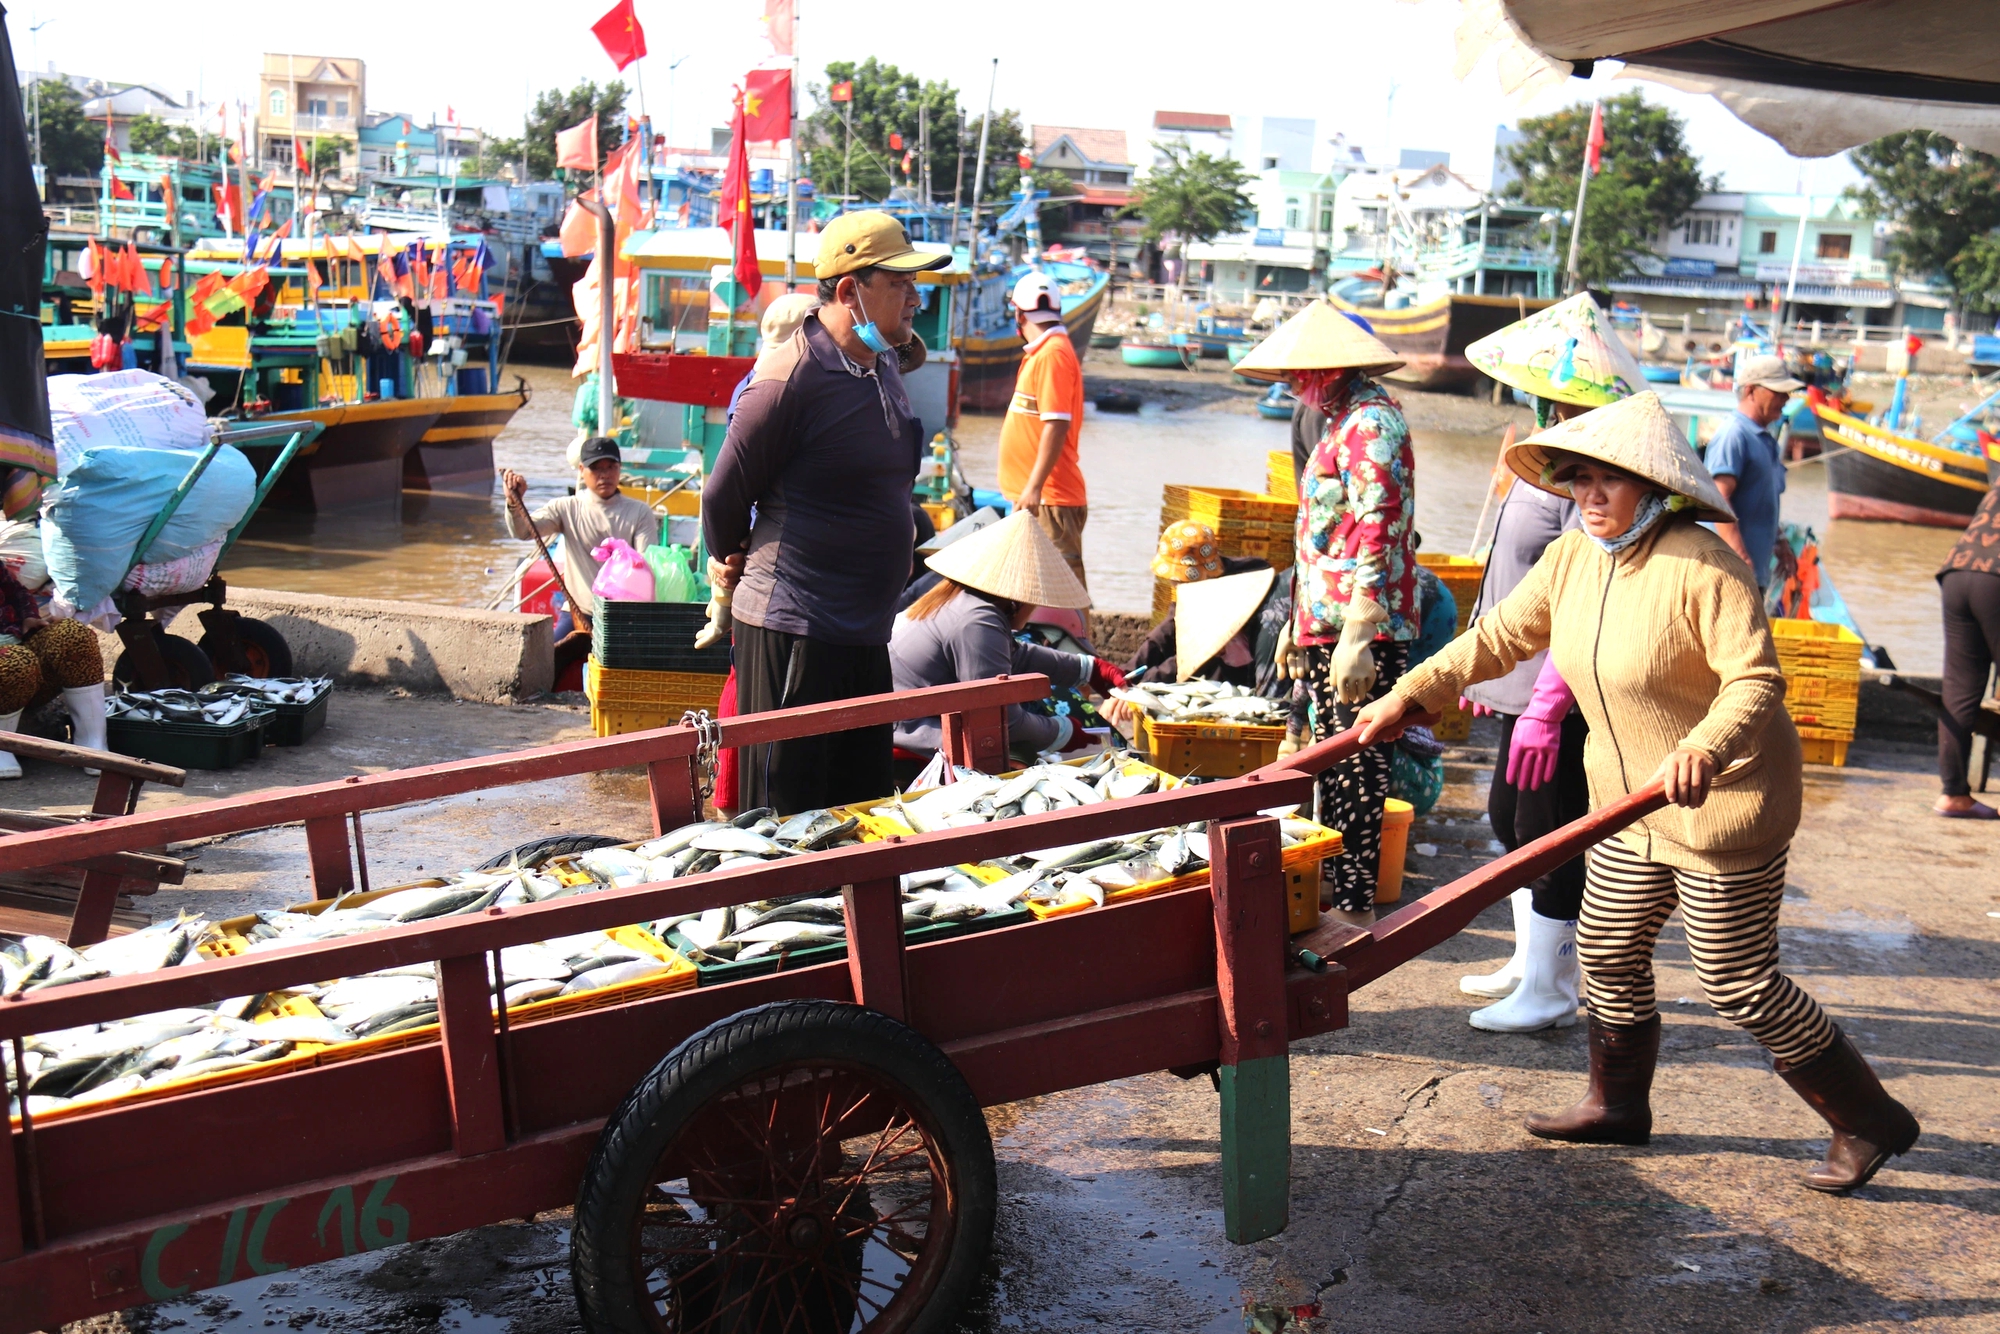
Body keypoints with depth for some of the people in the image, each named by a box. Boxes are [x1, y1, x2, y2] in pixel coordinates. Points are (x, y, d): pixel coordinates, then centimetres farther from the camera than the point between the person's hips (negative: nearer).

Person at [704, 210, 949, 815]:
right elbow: (724, 494, -10)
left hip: (866, 630, 8)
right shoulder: (792, 375, -17)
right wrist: (731, 565, 9)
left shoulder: (885, 365, 10)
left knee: (864, 805, 15)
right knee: (784, 818, 0)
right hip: (793, 629, -8)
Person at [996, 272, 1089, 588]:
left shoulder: (1053, 353, -14)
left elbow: (1056, 425, -21)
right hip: (1038, 495, 11)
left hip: (1050, 499, -11)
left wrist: (1035, 487, -23)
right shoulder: (1041, 351, 16)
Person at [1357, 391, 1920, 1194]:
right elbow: (1496, 639, 7)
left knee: (1740, 986, -1)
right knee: (1607, 950, 16)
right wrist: (1406, 697, 3)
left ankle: (1869, 1122, 18)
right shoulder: (1570, 561, -1)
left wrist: (1702, 749, -47)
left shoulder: (1702, 567, -24)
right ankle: (1618, 1104, 37)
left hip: (1724, 802, -8)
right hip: (1631, 800, 8)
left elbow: (1757, 679, -30)